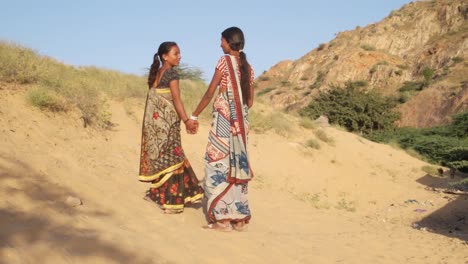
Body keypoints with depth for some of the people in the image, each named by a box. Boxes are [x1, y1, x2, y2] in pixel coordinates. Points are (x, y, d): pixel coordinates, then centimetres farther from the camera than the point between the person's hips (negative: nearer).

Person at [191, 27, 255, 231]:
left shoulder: (225, 61, -6)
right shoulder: (248, 67, 13)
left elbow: (210, 93, -6)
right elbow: (250, 101, 14)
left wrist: (194, 116, 2)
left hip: (223, 120, -6)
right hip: (241, 122, 7)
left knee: (219, 164, -2)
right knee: (237, 164, 9)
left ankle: (223, 218, -2)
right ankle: (239, 218, 12)